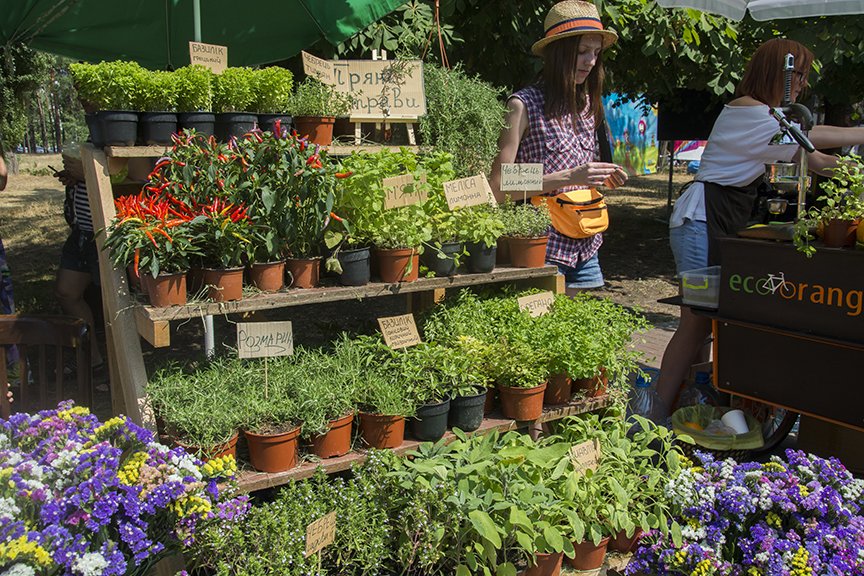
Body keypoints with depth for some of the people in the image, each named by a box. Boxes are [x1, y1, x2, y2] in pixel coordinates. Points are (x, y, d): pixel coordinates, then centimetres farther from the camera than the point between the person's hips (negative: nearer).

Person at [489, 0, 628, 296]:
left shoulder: (586, 104, 12)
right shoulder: (524, 105, -9)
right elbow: (498, 189, -16)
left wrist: (603, 177, 2)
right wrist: (568, 177, -21)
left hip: (585, 247, 7)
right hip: (542, 247, -7)